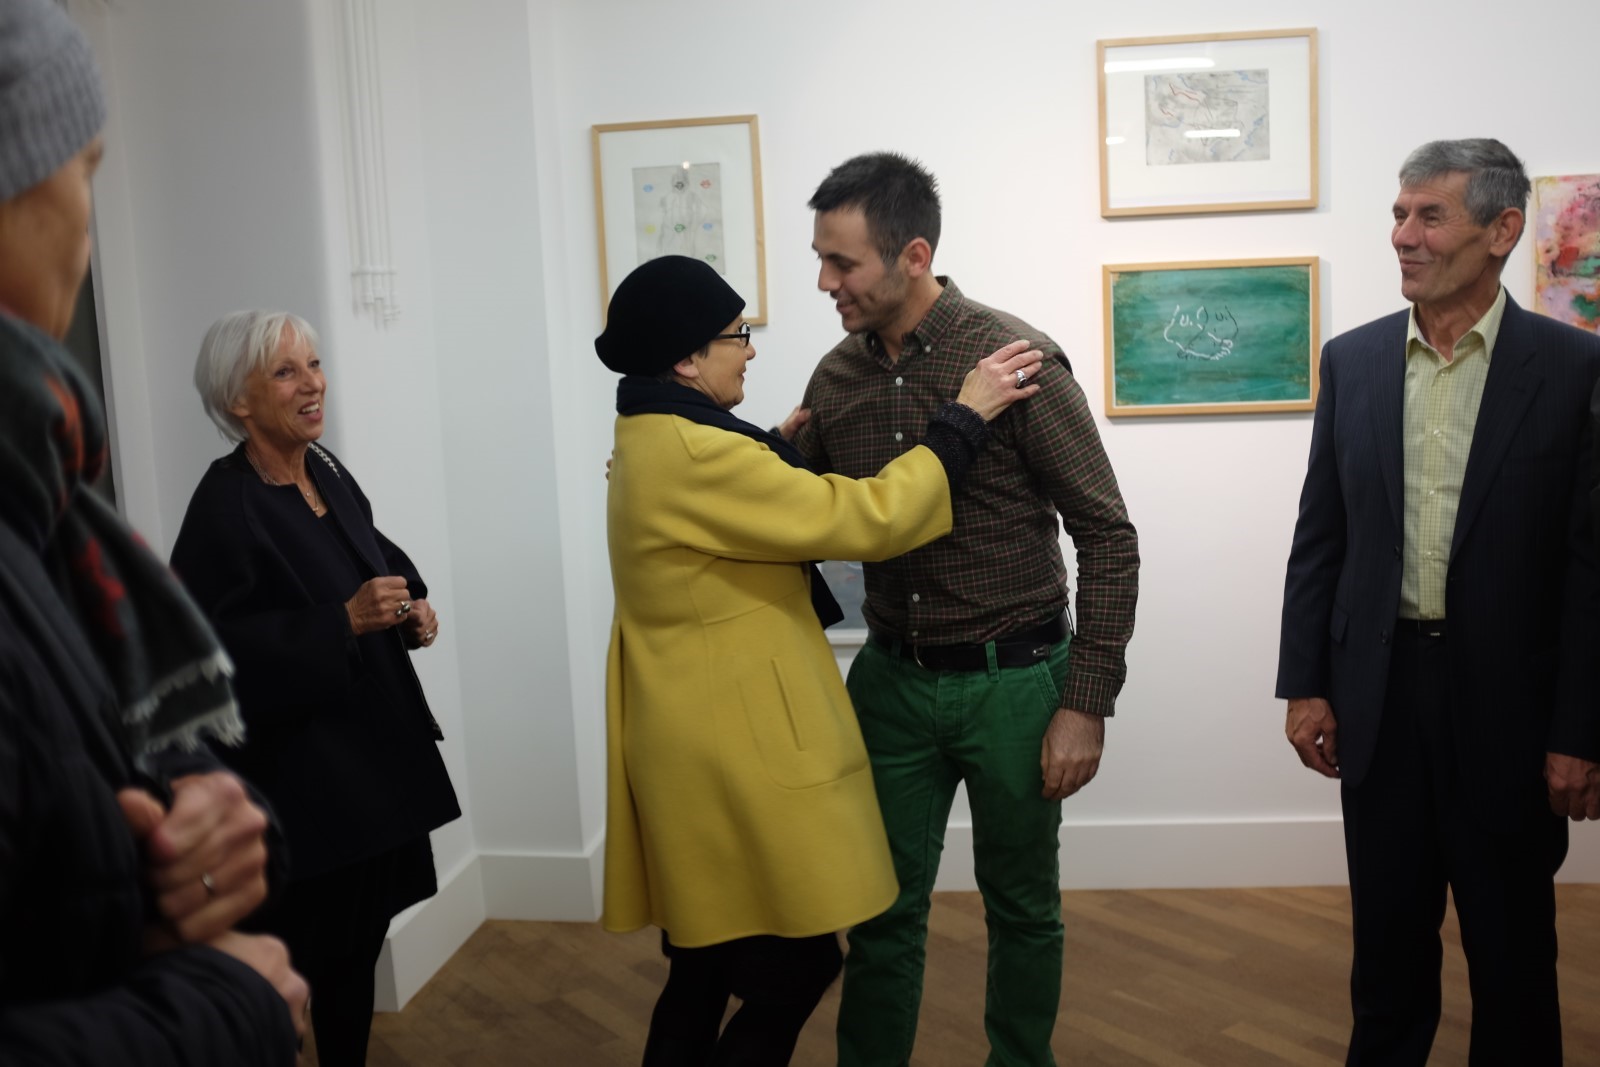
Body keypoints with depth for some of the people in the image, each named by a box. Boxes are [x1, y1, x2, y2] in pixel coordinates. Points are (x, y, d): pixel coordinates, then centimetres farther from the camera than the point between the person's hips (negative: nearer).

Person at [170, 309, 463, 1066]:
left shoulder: (327, 473, 7)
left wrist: (412, 610, 2)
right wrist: (345, 621, -24)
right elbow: (216, 645, -21)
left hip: (371, 747, 8)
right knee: (299, 954, 2)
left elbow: (378, 558, 21)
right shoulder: (226, 505, -16)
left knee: (362, 937, 16)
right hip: (294, 769, -7)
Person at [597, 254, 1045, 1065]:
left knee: (706, 969, 18)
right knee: (794, 972, 2)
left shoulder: (656, 440, 10)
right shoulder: (691, 454, -22)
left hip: (705, 738, 10)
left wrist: (778, 452, 18)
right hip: (733, 746, -10)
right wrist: (965, 415, -13)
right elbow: (864, 518, -22)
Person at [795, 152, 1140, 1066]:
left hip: (1013, 682, -3)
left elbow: (1109, 539, -11)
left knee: (1022, 910, 14)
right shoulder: (837, 376, 1)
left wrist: (1085, 703, -14)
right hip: (893, 680, 4)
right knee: (883, 910, 12)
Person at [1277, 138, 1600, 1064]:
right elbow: (1320, 535, 5)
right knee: (1388, 935, 16)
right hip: (1378, 691, 3)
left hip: (1507, 700, -2)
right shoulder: (1353, 359, 3)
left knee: (1512, 946, 13)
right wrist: (1304, 684, 2)